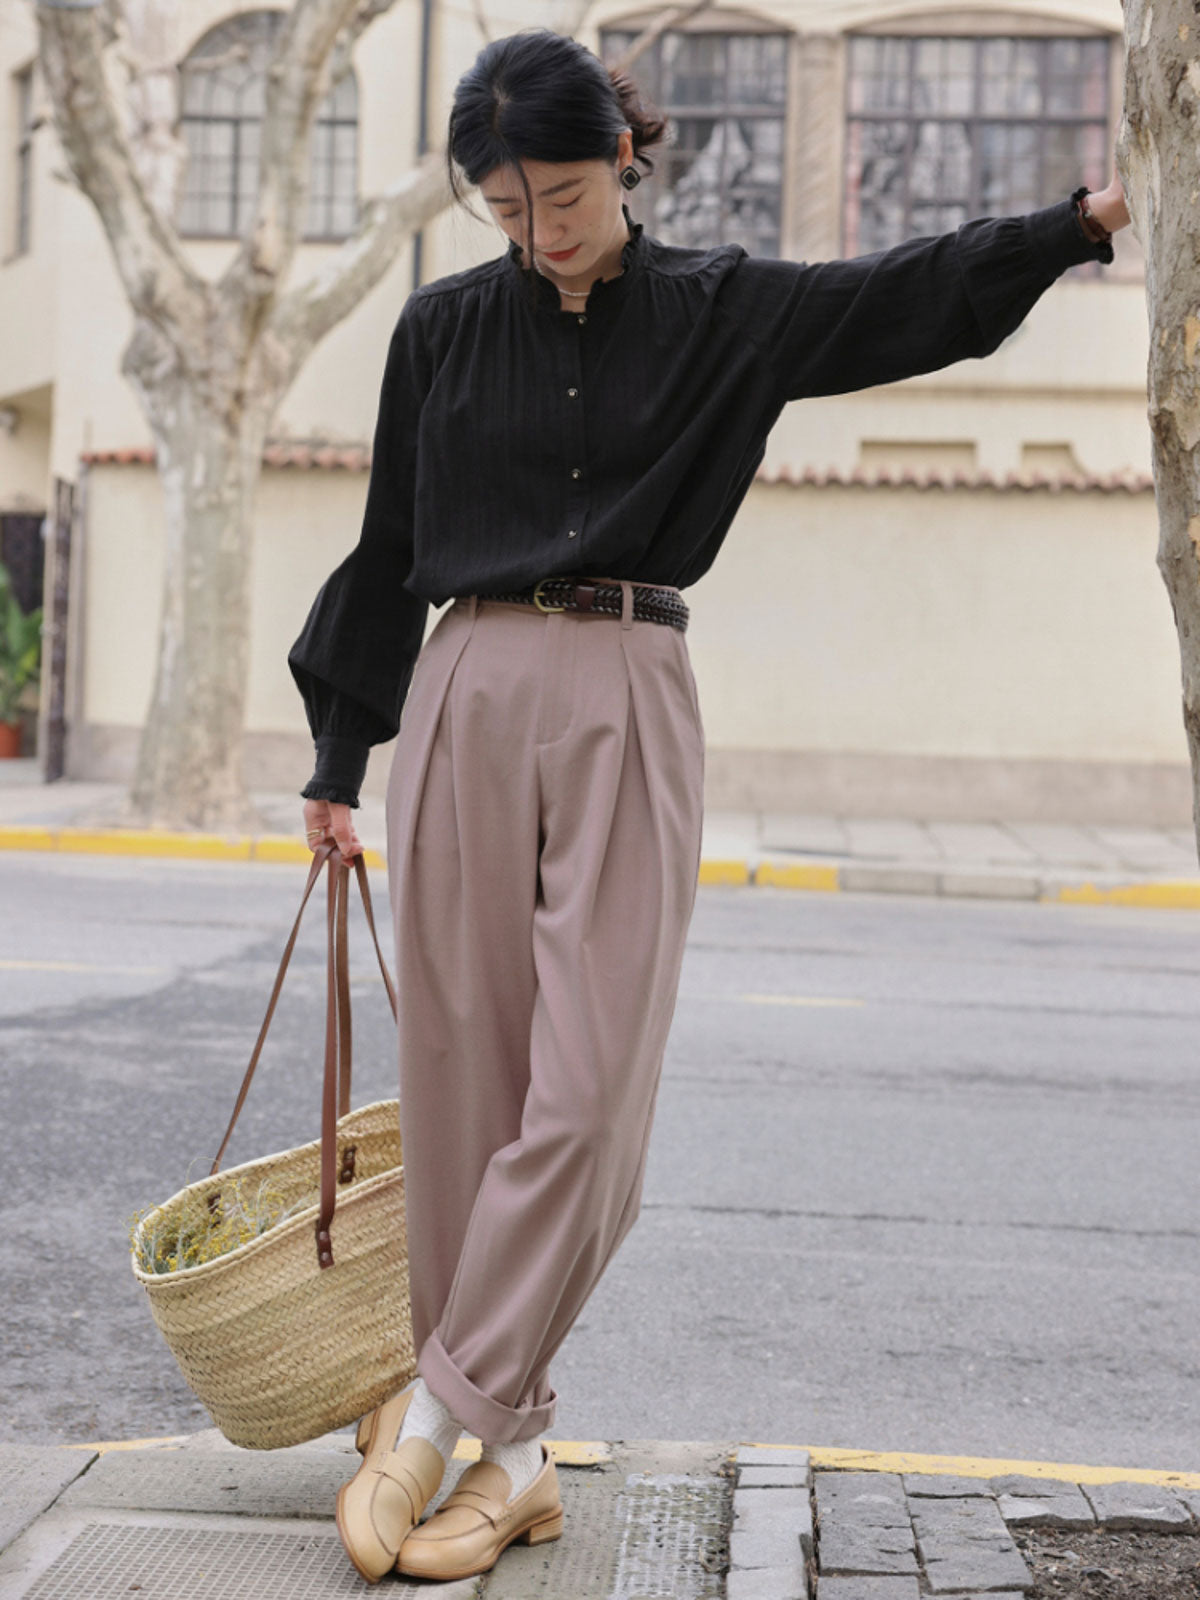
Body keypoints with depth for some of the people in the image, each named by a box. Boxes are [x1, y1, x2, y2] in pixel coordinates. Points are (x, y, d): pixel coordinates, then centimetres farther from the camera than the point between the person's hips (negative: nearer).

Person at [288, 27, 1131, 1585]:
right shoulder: (446, 328, 9)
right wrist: (340, 755, 14)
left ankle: (438, 1415, 1)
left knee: (587, 1089, -10)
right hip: (466, 698, 1)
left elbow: (905, 297, 4)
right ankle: (512, 1455, 10)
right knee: (466, 1082, 0)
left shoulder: (719, 311, 7)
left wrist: (1085, 218, -6)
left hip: (627, 704, -1)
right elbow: (390, 551, 14)